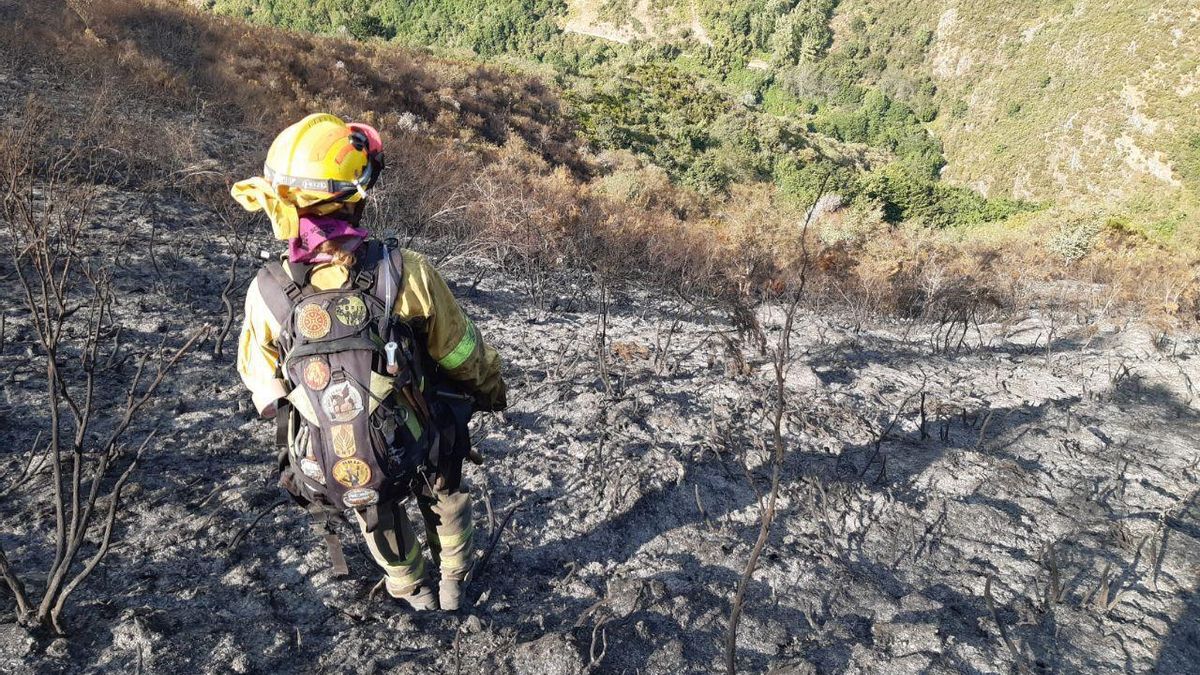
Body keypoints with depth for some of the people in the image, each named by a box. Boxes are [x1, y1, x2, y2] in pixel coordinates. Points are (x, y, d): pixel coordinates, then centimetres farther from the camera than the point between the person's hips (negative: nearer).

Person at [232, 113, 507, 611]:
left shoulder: (266, 293, -21)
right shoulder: (406, 273, -27)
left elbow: (261, 381, -2)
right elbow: (461, 355, -11)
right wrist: (491, 388, 11)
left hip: (331, 474, 2)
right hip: (419, 455, -1)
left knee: (378, 517, 35)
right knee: (445, 491, 34)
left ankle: (413, 590, 59)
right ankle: (454, 580, 55)